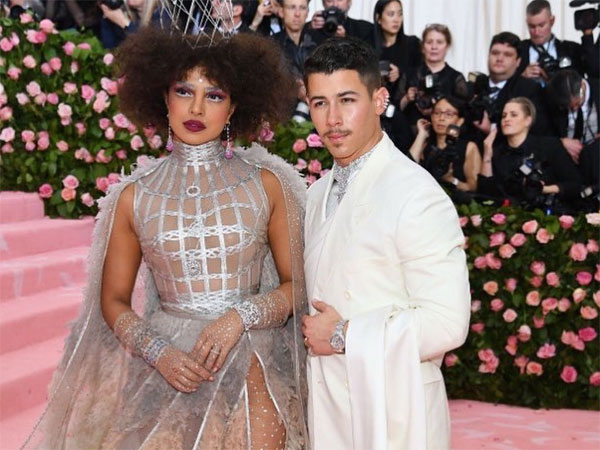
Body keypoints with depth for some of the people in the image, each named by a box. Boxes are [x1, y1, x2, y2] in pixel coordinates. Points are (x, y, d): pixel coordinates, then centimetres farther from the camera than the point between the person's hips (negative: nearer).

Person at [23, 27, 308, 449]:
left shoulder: (266, 184, 2)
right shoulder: (135, 196, 4)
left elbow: (297, 285, 5)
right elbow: (113, 300, 8)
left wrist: (241, 315, -12)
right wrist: (158, 351, -8)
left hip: (251, 365, 0)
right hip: (165, 364, 1)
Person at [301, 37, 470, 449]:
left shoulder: (418, 197, -16)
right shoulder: (318, 195, 10)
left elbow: (447, 323, -21)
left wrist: (344, 336, -16)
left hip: (393, 411, -6)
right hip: (326, 401, 6)